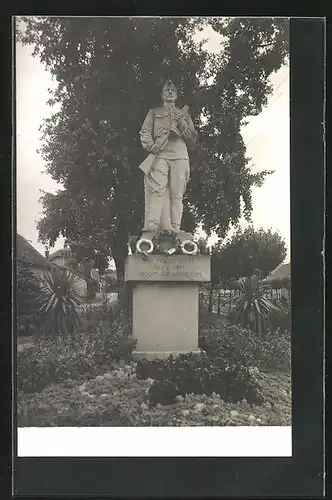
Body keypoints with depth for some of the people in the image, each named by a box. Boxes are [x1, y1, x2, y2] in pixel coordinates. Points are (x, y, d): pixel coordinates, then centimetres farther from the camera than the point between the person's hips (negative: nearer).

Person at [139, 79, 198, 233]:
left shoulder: (184, 114, 28)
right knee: (157, 189, -19)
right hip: (159, 154, -2)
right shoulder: (154, 112, 25)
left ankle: (175, 230, -13)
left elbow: (193, 139, 19)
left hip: (180, 155, 2)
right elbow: (144, 132, 12)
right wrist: (150, 145, -9)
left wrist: (181, 123, 3)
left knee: (177, 193, -8)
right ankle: (152, 227, -28)